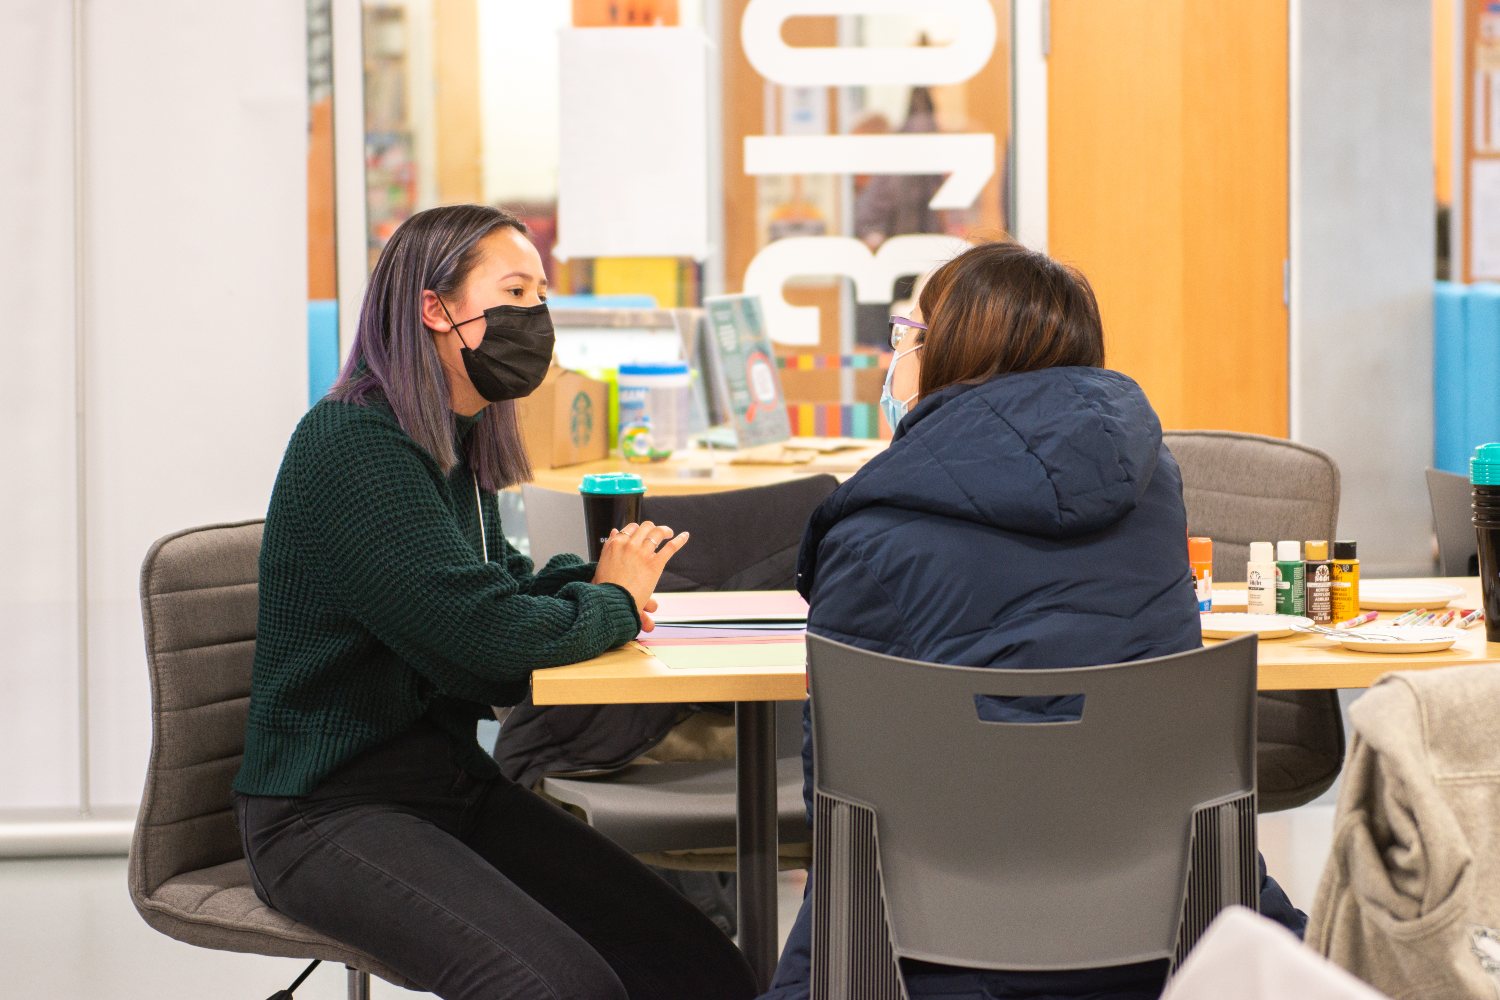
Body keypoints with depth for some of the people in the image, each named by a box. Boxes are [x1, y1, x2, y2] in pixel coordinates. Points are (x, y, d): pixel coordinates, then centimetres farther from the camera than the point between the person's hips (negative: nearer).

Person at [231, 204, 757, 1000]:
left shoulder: (457, 444, 12)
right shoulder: (350, 445, -16)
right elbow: (491, 631, -23)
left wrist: (592, 580, -1)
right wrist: (612, 602, -4)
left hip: (453, 779, 8)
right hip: (327, 810, -8)